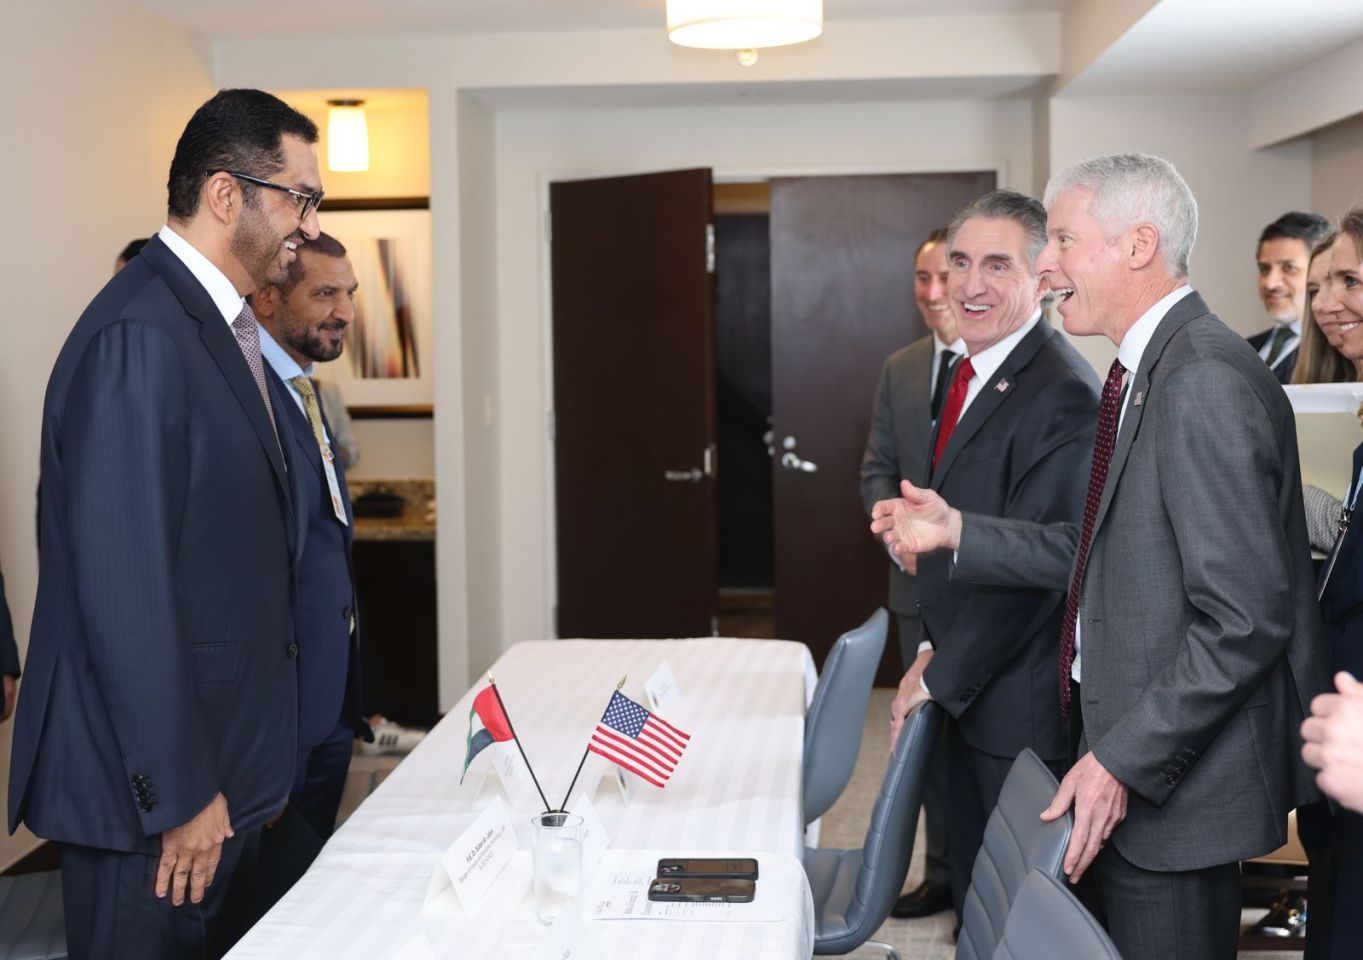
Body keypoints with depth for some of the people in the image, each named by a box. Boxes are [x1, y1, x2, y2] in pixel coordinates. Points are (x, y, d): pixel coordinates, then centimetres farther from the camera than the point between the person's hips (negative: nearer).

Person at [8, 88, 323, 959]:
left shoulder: (224, 328, 11)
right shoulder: (139, 338, -20)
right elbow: (125, 585, -23)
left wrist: (252, 765, 16)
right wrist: (178, 791, -18)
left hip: (223, 760, 9)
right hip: (153, 785, -9)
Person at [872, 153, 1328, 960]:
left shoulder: (1206, 382, -22)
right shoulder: (1148, 370, 10)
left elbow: (1246, 618, -25)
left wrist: (1124, 760, -22)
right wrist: (958, 530, 9)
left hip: (1175, 780, -9)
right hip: (1125, 748, 9)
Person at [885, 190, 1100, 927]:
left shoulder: (1061, 395, -21)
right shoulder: (974, 374, 9)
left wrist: (940, 676, -14)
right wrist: (938, 649, 7)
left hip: (1022, 708, -8)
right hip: (966, 691, 9)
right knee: (975, 898, 20)